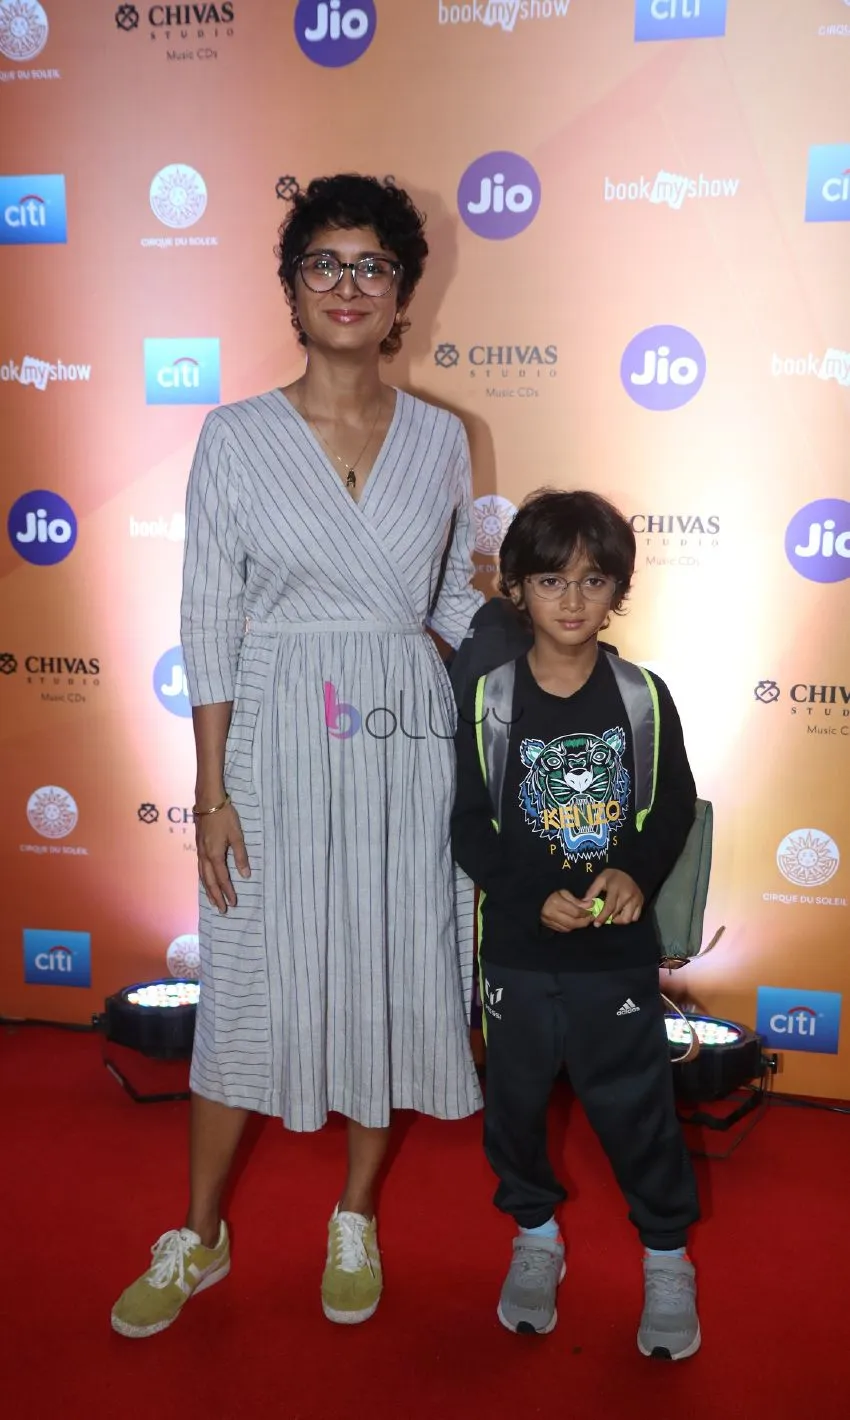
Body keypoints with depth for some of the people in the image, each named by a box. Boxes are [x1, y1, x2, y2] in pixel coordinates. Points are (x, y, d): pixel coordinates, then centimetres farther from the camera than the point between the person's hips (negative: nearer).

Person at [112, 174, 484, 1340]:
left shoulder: (439, 438, 5)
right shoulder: (236, 437, -2)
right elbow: (209, 622, -3)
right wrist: (212, 792, -6)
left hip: (404, 736, 2)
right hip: (276, 737, -2)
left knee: (391, 974, 9)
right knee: (250, 983, 6)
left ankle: (356, 1220, 33)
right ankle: (200, 1237, 28)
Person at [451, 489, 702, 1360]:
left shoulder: (643, 696, -5)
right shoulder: (488, 699, -7)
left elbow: (675, 806, 3)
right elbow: (469, 829, -5)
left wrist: (638, 873, -15)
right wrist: (535, 896, -18)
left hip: (620, 951, 0)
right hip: (519, 950, 1)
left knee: (637, 1106, 9)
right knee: (516, 1099, 15)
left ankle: (667, 1253, 32)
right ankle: (536, 1234, 40)